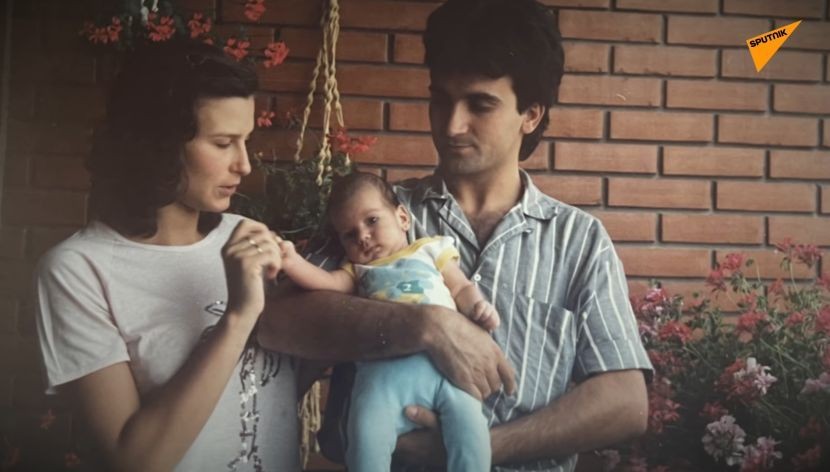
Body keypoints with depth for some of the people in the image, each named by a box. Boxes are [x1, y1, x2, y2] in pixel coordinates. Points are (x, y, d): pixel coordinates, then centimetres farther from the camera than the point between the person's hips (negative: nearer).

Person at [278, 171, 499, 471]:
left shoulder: (430, 249, 25)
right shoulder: (357, 270, 30)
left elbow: (462, 289, 20)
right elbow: (326, 282, 11)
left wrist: (478, 308, -2)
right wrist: (292, 262, -7)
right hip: (384, 368, 1)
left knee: (468, 422, -22)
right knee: (367, 433, -21)